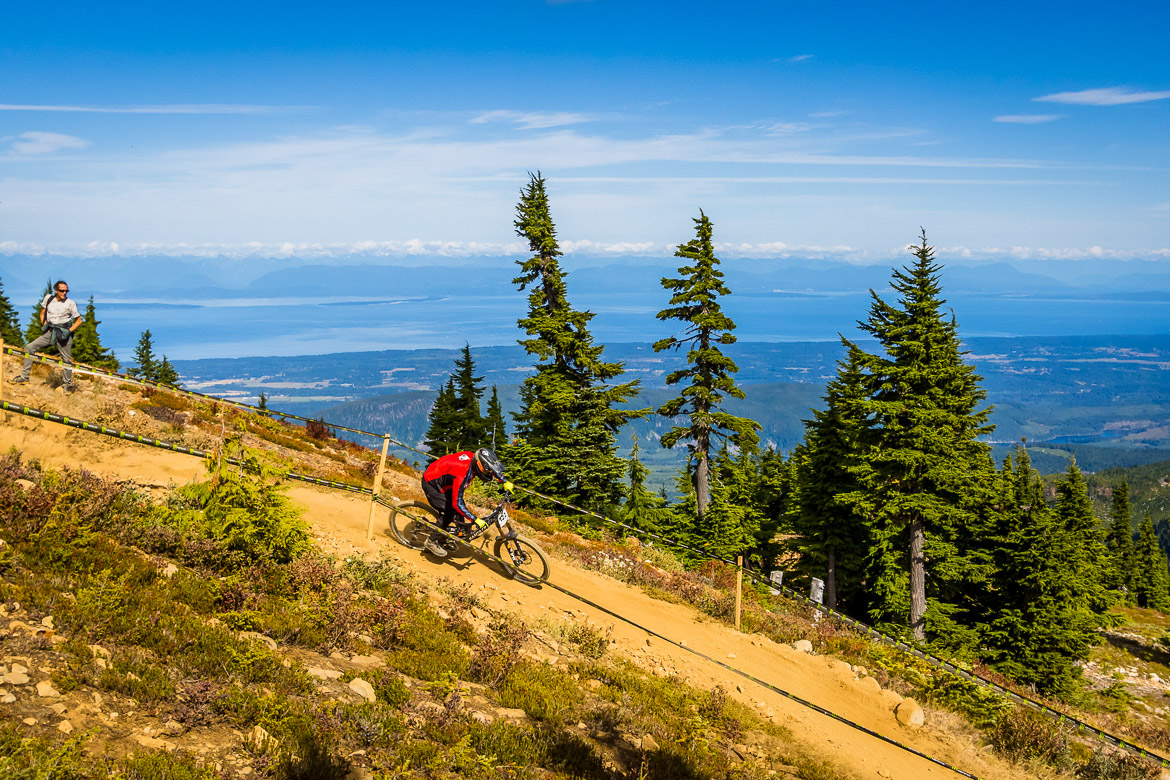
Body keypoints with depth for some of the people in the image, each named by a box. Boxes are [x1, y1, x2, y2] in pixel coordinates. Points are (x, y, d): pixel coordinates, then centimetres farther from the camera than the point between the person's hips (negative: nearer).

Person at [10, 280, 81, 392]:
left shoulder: (70, 303, -6)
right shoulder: (48, 298, 3)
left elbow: (78, 320, 0)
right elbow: (42, 313, 17)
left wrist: (69, 331, -12)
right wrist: (44, 324, -1)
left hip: (63, 334, -3)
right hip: (49, 333, 3)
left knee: (67, 360, 0)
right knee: (29, 348, -4)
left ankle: (68, 384, 17)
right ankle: (24, 376, 4)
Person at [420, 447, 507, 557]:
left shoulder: (473, 457, -16)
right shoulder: (462, 475, -38)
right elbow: (457, 504, -35)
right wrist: (476, 520, -34)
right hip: (431, 483, -9)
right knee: (449, 512, -15)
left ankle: (445, 538, 18)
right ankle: (432, 542, 1)